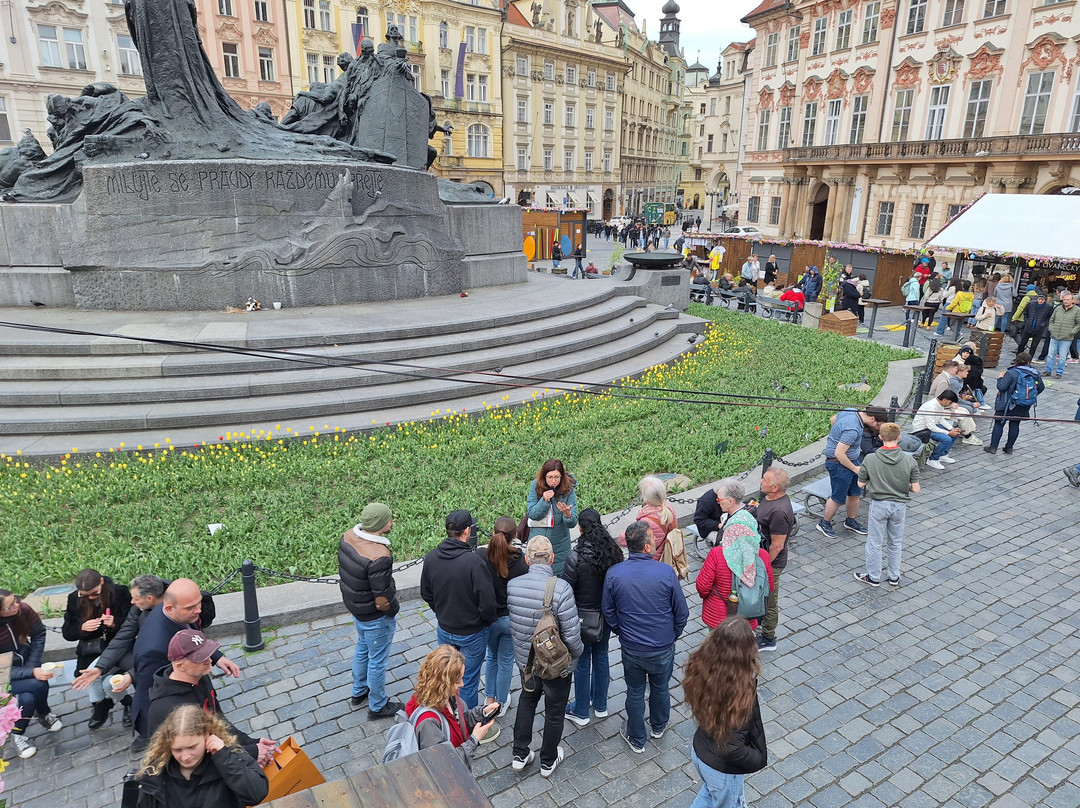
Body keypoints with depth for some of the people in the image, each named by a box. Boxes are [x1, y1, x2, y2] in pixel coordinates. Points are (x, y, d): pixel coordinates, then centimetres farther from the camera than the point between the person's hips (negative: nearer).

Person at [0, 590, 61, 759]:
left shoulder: (24, 609, -23)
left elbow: (39, 634, -4)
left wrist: (33, 665, -11)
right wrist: (32, 673, -33)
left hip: (23, 662, 3)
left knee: (27, 699, -20)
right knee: (37, 685, -27)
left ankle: (18, 733, 13)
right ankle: (44, 714, 6)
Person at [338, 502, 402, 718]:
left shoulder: (348, 536, -12)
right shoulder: (379, 556, -37)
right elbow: (382, 600, -30)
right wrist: (394, 610, -9)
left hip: (353, 604, 8)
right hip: (375, 616, -8)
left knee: (362, 649, 30)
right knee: (377, 660, 14)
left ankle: (359, 692, 52)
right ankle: (378, 706, 36)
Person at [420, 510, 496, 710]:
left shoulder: (431, 558, -12)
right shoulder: (474, 562, -30)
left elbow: (426, 594, 3)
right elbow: (487, 603, -25)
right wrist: (489, 621, -4)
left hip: (444, 629, 5)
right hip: (472, 633, -5)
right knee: (468, 681, 14)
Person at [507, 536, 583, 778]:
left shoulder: (512, 585, -16)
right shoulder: (561, 588, -30)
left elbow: (512, 620, 0)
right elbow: (572, 635, -25)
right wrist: (578, 652, -4)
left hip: (525, 660, 4)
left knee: (527, 700, 30)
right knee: (554, 712, 20)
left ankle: (520, 755, 40)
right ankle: (548, 762, 40)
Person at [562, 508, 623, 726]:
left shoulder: (576, 557, -27)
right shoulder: (613, 551, -11)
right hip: (606, 615, 5)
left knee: (582, 663, 12)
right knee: (601, 657, 22)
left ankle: (581, 712, 29)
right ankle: (600, 706, 39)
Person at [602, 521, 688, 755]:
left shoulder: (613, 574, -18)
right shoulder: (666, 573, -22)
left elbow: (609, 612, -4)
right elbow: (681, 612, -10)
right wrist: (673, 635, 8)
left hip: (631, 648, 0)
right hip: (663, 647, 0)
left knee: (635, 692, 20)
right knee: (660, 687, 25)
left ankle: (637, 739, 38)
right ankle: (659, 726, 50)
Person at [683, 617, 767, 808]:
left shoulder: (701, 665, -21)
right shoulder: (741, 691, -40)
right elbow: (733, 749, -31)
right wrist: (759, 758, -16)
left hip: (699, 751, 5)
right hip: (722, 768, -5)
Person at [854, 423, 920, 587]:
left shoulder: (870, 459, -16)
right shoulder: (909, 460, -13)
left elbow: (861, 484, -6)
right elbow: (915, 489, -10)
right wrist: (903, 484, 10)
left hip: (878, 505, -2)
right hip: (899, 505, 2)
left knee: (874, 543, 13)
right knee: (895, 543, 20)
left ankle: (873, 577, 25)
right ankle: (894, 577, 32)